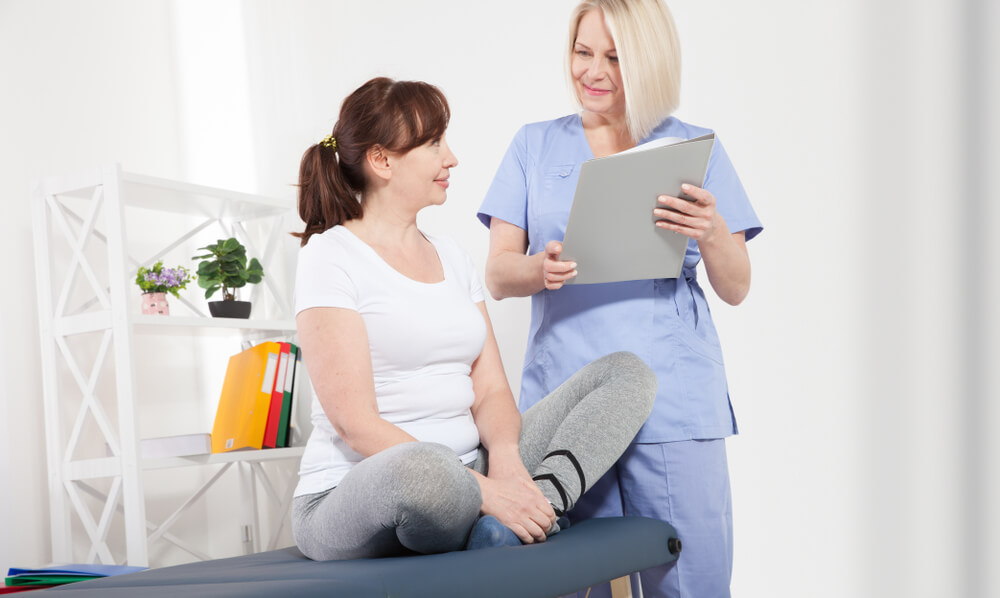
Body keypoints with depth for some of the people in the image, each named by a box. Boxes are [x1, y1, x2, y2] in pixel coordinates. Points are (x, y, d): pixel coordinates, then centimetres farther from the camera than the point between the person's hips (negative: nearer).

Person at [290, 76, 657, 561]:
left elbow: (490, 390, 9)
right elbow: (354, 422, -16)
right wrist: (485, 490, -24)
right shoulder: (331, 256, -5)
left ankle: (542, 500, -23)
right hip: (355, 497, -7)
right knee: (425, 469, -44)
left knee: (627, 372, 0)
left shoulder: (452, 257, 16)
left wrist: (504, 455, -15)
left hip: (464, 483, 7)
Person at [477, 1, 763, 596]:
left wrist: (711, 232, -15)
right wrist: (541, 269, -16)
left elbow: (736, 289, 6)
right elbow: (498, 274, 6)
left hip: (673, 407, -1)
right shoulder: (535, 146, 13)